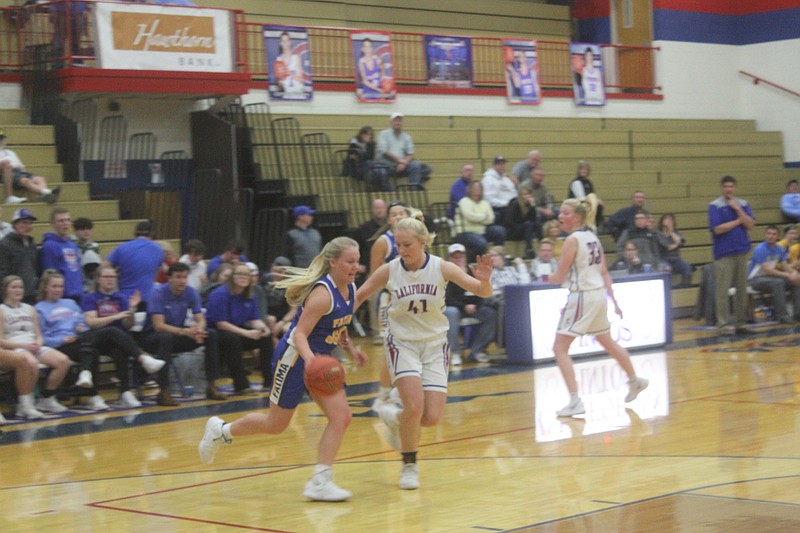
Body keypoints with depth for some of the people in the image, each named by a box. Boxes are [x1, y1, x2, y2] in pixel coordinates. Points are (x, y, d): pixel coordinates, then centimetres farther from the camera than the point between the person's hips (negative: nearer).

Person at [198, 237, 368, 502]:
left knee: (341, 416, -9)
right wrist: (309, 359, -44)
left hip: (321, 360, 8)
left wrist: (350, 348, 7)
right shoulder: (322, 292, -25)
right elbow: (300, 334, -27)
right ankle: (221, 430, 31)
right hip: (294, 358, -8)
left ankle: (320, 482, -7)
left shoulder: (350, 289, 1)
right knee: (276, 425, 7)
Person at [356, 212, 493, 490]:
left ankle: (394, 415, 27)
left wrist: (483, 281, -37)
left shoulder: (441, 268, -12)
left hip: (434, 345, 1)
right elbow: (358, 297, 1)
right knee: (415, 405, -22)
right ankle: (409, 466, 1)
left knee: (431, 418, -8)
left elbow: (483, 293, -14)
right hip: (403, 344, -1)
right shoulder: (388, 271, -10)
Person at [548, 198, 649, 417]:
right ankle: (635, 381, 44)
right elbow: (604, 273, 13)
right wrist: (613, 300, 18)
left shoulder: (572, 240, -13)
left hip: (582, 297, -9)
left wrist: (546, 277, 8)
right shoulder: (593, 237, 10)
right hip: (599, 294, 9)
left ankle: (575, 401, -13)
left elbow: (559, 278, -12)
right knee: (608, 343, 27)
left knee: (560, 348, -6)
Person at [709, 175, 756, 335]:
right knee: (722, 290, -5)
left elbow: (750, 225, -1)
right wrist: (738, 221, -5)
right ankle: (724, 323, -1)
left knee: (742, 288, 7)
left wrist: (738, 210, -10)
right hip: (724, 253, -4)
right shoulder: (715, 206, -4)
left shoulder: (743, 204, 10)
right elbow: (718, 229, -13)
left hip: (742, 252, 4)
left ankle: (740, 321, 15)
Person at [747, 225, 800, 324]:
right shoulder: (760, 249, -19)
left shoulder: (779, 249, 4)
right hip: (756, 279, -8)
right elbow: (767, 270, -25)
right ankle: (783, 316, -32)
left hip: (770, 277, 8)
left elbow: (785, 266, 8)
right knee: (778, 282, -35)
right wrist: (787, 275, -29)